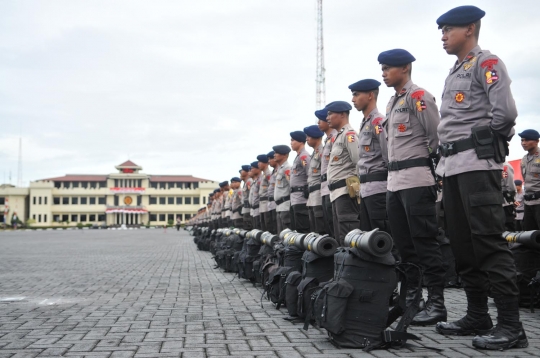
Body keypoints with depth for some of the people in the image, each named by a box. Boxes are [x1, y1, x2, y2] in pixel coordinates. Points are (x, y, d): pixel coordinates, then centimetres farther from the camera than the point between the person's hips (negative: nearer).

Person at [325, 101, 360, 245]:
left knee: (348, 238, -13)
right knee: (340, 238, 10)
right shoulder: (338, 136, 24)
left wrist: (357, 187, -16)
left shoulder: (349, 134, -6)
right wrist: (334, 190, 18)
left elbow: (360, 162, -16)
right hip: (337, 193, 10)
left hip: (347, 192, -10)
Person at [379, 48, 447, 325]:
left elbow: (437, 135, -11)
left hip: (416, 179, -9)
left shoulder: (418, 96, -6)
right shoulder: (392, 103, 21)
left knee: (424, 241, -8)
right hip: (394, 180, 9)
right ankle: (410, 295, 21)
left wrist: (424, 160, -3)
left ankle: (436, 303, -2)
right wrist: (395, 169, 16)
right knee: (403, 243, 12)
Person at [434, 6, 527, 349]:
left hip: (478, 163, -9)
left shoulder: (487, 62, -2)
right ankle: (477, 316, 18)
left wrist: (481, 140, -3)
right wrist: (446, 158, 11)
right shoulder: (454, 73, 23)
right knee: (463, 244, 9)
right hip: (452, 165, 9)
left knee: (489, 241, -11)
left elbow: (505, 112, -15)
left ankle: (511, 324, -7)